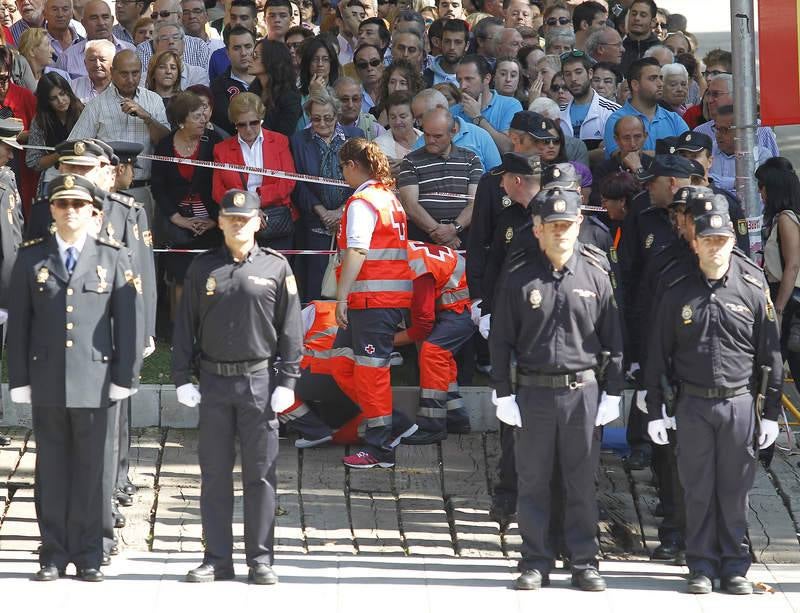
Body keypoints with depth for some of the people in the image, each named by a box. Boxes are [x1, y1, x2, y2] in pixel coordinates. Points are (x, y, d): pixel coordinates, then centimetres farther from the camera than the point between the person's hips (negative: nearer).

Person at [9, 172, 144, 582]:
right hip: (46, 380, 1)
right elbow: (18, 322, 6)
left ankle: (89, 555, 9)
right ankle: (53, 555, 10)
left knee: (90, 469, 3)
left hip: (94, 380, -1)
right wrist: (19, 378, 2)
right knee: (51, 467, 4)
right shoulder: (31, 257, 6)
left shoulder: (113, 258, 4)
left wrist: (125, 376, -2)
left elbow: (129, 320, 3)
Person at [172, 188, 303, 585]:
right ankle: (217, 559, 11)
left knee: (260, 474, 1)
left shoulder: (276, 267, 2)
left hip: (258, 381, -2)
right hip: (213, 381, 2)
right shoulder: (202, 268, 6)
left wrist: (287, 381, -4)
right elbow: (185, 325, 8)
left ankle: (261, 559, 8)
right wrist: (182, 378, 2)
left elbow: (290, 328, 2)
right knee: (214, 474, 5)